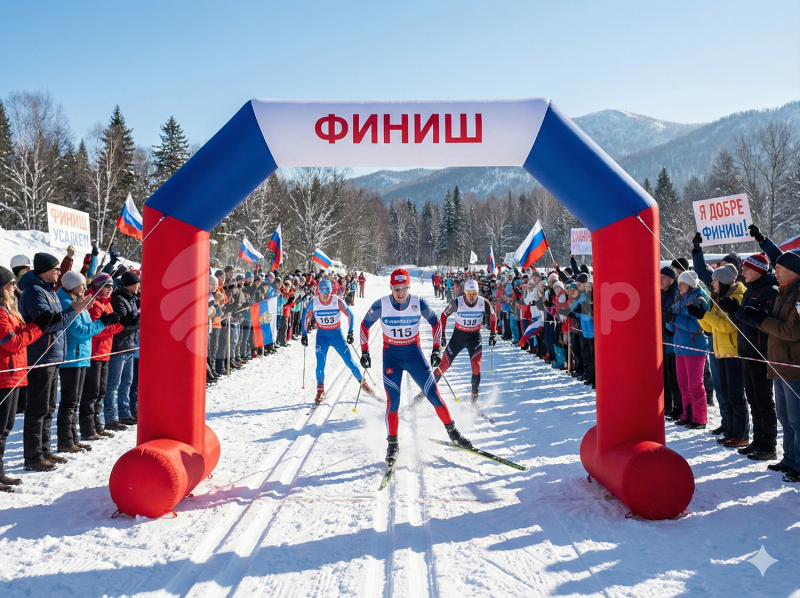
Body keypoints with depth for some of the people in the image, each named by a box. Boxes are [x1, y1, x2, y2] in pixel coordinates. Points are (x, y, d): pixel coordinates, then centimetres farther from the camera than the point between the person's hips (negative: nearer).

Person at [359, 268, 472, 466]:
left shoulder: (419, 304, -12)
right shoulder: (380, 306, -13)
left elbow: (435, 323, 4)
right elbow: (365, 325, 3)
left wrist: (437, 349, 0)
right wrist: (365, 351, 0)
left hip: (414, 353, 1)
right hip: (391, 355, -1)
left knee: (433, 393, -2)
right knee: (393, 400, -8)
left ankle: (452, 431, 16)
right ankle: (392, 443, 9)